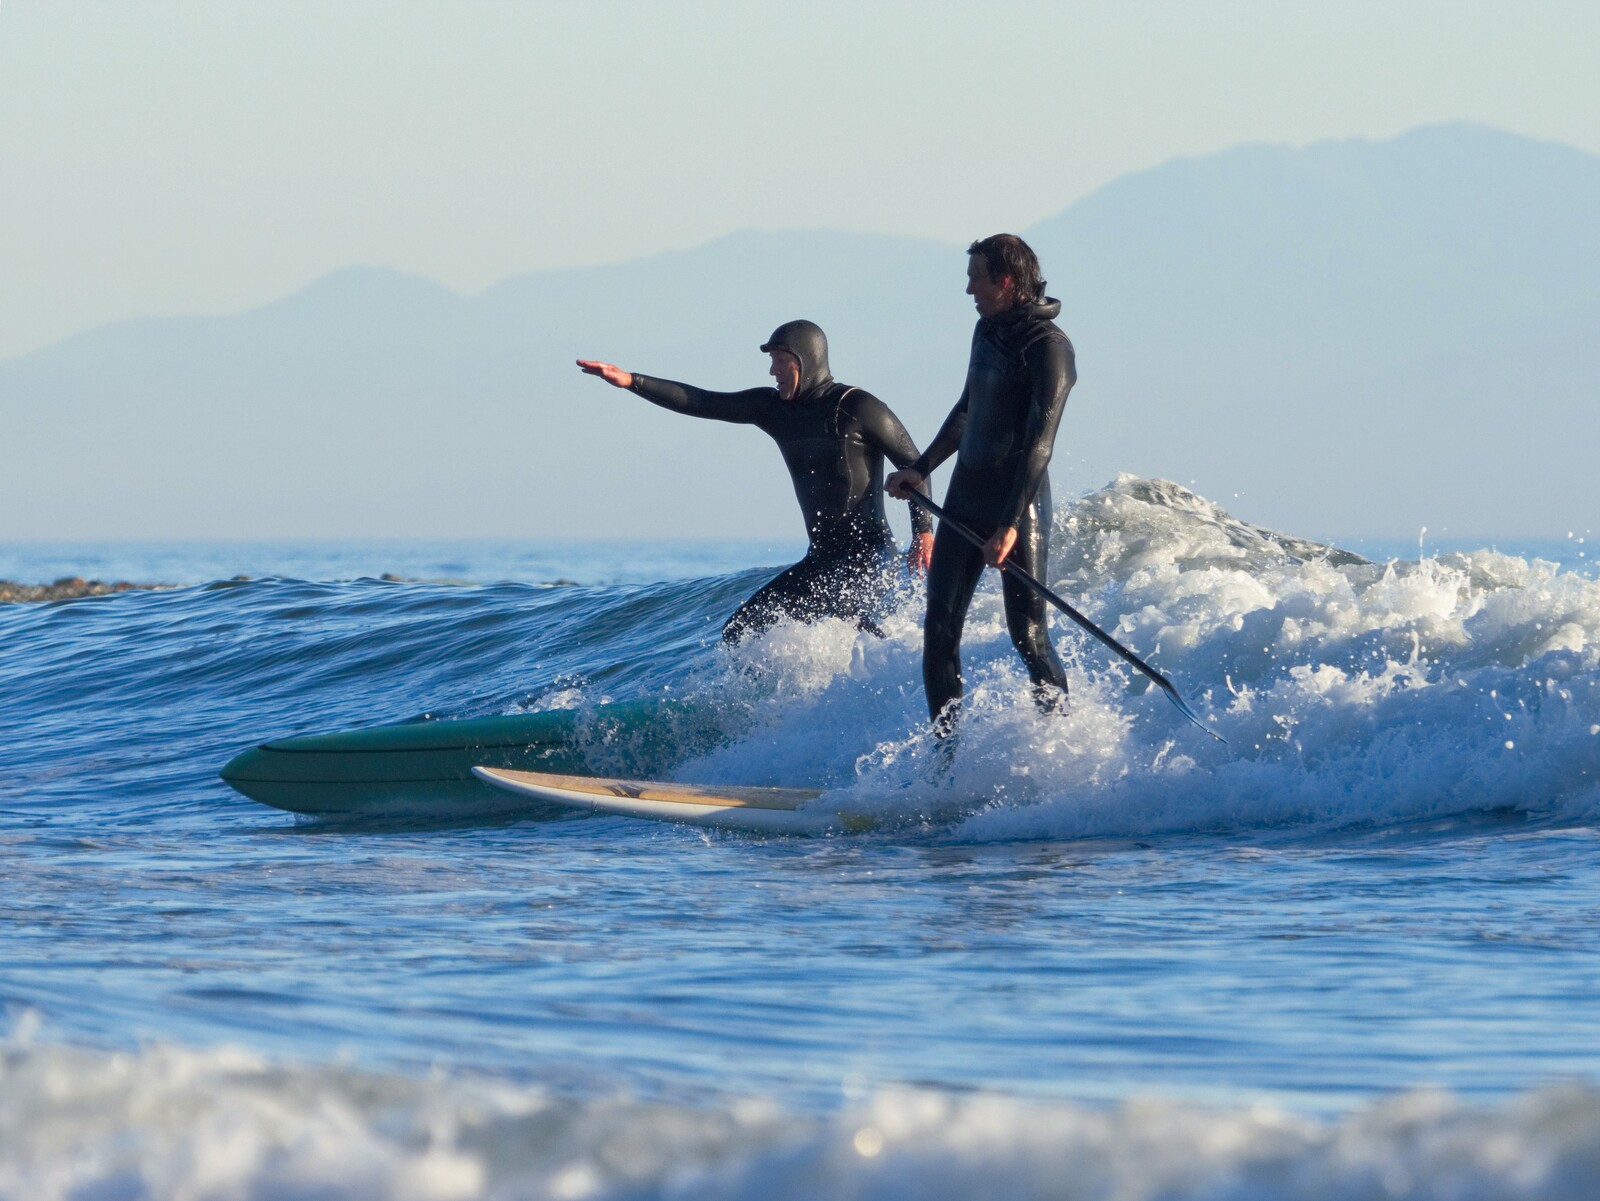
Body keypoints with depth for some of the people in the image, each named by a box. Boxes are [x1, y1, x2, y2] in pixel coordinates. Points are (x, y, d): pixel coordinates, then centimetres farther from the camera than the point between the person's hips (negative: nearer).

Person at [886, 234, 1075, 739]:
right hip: (965, 501, 8)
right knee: (940, 626, 4)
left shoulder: (1048, 347, -15)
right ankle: (944, 744, 8)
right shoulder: (988, 331, 11)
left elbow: (1039, 444, -22)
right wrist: (921, 468, 28)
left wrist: (1010, 525, -28)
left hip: (1019, 506, -8)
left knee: (1028, 634, -8)